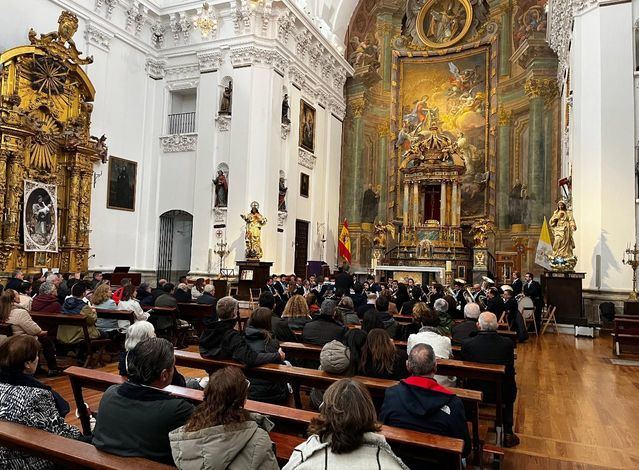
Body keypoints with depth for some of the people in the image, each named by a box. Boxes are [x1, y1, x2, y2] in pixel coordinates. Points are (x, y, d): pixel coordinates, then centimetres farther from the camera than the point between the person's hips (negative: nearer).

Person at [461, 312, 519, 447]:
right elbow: (510, 370, -4)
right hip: (499, 395, 0)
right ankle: (508, 434, 37)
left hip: (474, 392, 0)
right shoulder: (507, 343, -15)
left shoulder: (467, 344, -17)